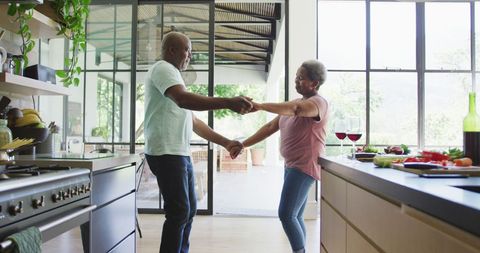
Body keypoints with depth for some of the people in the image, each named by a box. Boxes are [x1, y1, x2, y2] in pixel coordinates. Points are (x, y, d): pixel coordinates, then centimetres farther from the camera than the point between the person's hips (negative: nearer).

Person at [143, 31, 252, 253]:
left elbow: (193, 122, 21)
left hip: (181, 154, 10)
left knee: (188, 210, 15)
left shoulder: (172, 75, 24)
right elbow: (182, 99, -28)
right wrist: (228, 102, -36)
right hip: (166, 153, -10)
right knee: (179, 212, -8)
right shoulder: (162, 68, -6)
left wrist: (226, 143, 15)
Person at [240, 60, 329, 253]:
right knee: (295, 217, 10)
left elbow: (296, 109, -33)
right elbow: (270, 127, 14)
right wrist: (244, 144, 7)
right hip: (292, 165, 8)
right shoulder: (294, 104, 17)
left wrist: (259, 106, -42)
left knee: (286, 214, -12)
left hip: (305, 166, -8)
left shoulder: (319, 102, -10)